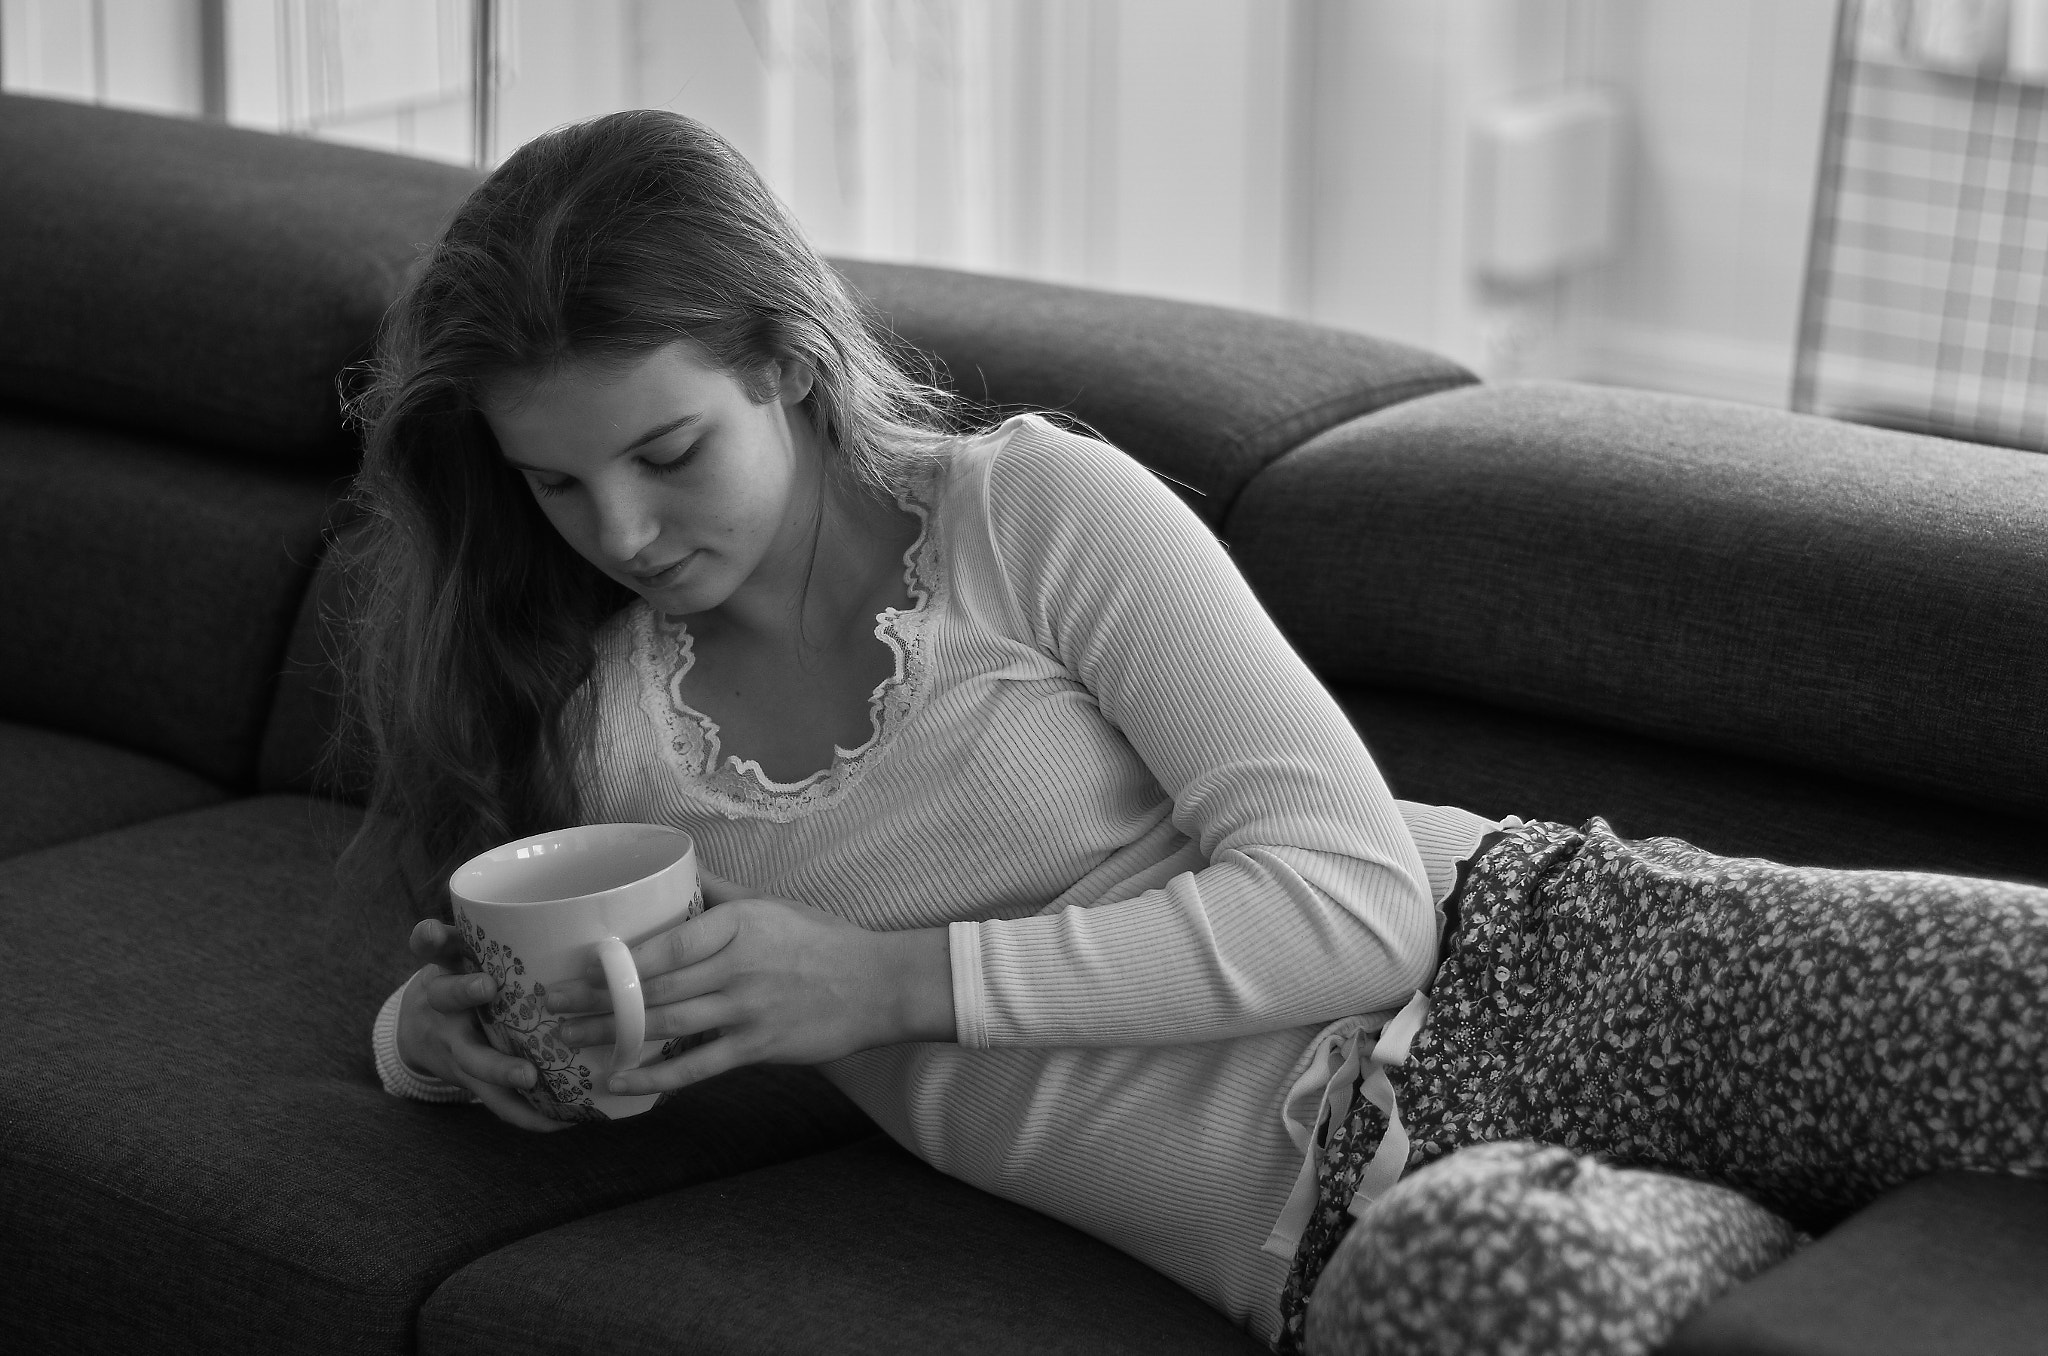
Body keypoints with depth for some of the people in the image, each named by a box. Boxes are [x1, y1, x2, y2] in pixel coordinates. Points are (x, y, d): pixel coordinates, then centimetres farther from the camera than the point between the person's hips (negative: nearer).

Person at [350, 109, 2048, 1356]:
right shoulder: (597, 718, 10)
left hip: (1522, 966, -1)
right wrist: (442, 1036, 1)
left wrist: (895, 979, -14)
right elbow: (431, 993, 27)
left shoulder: (1035, 508, -3)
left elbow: (1356, 902, -11)